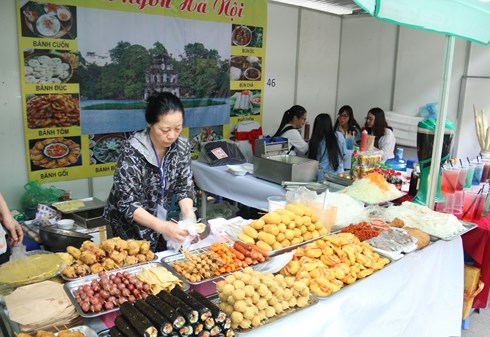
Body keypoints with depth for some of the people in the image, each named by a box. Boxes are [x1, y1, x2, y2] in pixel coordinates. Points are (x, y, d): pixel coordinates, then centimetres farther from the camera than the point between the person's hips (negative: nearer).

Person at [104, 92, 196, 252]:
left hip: (162, 221, 5)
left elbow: (184, 186, -6)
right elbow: (127, 204, -27)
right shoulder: (133, 152, -27)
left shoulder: (182, 146, -12)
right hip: (131, 228, -4)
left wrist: (188, 214, -25)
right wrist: (162, 226, -40)